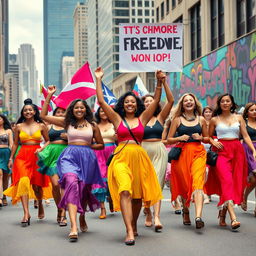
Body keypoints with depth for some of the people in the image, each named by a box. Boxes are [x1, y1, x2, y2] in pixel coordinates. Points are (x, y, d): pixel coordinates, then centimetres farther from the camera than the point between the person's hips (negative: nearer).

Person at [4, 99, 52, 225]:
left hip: (37, 157, 0)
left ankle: (40, 205, 36)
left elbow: (48, 141, 11)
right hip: (22, 156, 0)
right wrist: (11, 159, 8)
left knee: (37, 184, 5)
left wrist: (41, 149, -6)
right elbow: (15, 144, 13)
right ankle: (26, 213, -21)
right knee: (23, 181, -18)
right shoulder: (19, 126, 9)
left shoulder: (41, 126, 6)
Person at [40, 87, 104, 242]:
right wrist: (49, 96, 6)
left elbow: (101, 145, 17)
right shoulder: (67, 122, 9)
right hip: (70, 156, -2)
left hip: (87, 158, 2)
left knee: (84, 189, 11)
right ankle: (74, 227, -34)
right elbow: (44, 115, 9)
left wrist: (88, 146, 1)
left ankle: (82, 218, 40)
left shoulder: (93, 125, 9)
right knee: (72, 183, -25)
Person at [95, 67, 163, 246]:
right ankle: (129, 232, -26)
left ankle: (134, 226, 33)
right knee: (125, 191, -20)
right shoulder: (117, 118, 10)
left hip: (139, 157, 2)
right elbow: (101, 101, 6)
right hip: (121, 157, -2)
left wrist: (160, 83, -4)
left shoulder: (142, 118, 12)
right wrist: (98, 80, 5)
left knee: (137, 194, 10)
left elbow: (156, 101, 7)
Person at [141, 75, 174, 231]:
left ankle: (156, 217, -18)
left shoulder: (160, 117, 8)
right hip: (144, 151, 0)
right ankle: (148, 213, 20)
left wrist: (164, 82, -10)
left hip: (159, 151, 0)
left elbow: (171, 101, -3)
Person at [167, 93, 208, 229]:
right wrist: (180, 138, -9)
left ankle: (198, 216, -30)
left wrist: (200, 137, -1)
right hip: (182, 153, 0)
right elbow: (169, 139, 9)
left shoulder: (201, 120, 12)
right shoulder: (177, 120, 8)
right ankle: (185, 211, 31)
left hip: (198, 153, 0)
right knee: (184, 184, 5)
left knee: (198, 182, -17)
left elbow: (207, 139, 20)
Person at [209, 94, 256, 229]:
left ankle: (223, 213, 16)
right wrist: (214, 142, -5)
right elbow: (209, 136, 16)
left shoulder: (239, 118, 11)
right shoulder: (215, 120, 9)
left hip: (237, 151, 3)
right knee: (226, 181, -18)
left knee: (236, 182, 0)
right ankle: (233, 218, -28)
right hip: (222, 151, -3)